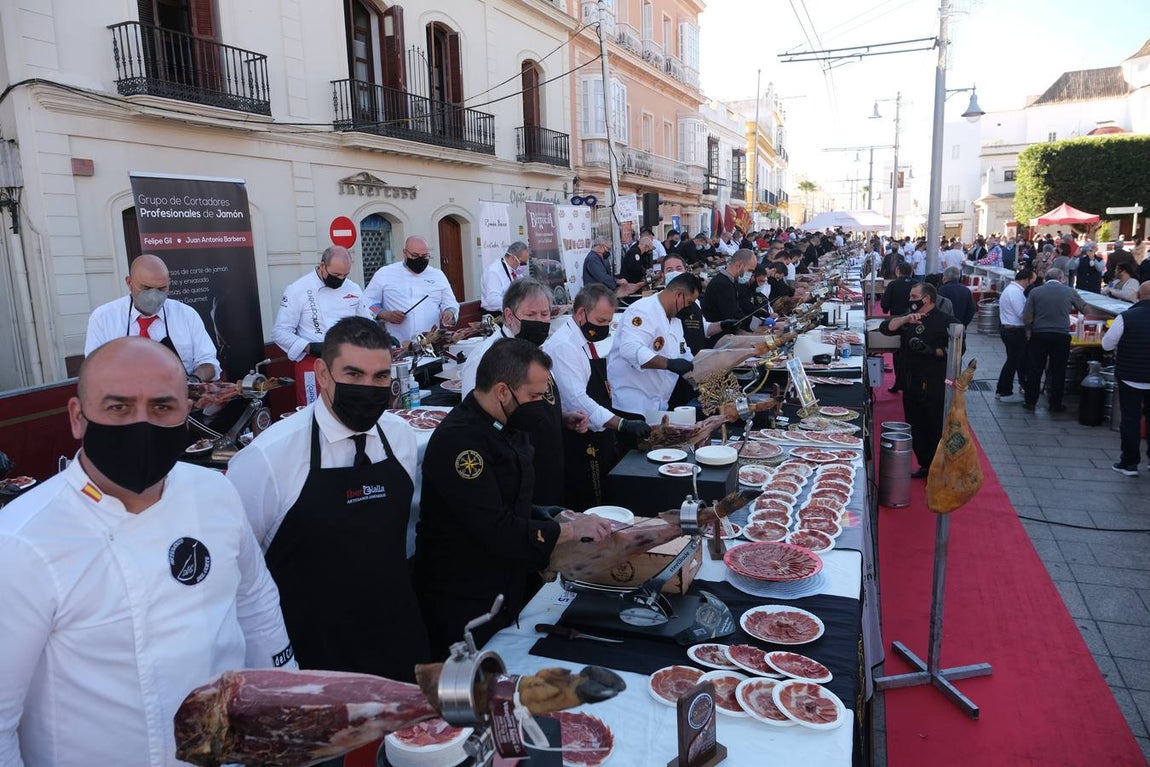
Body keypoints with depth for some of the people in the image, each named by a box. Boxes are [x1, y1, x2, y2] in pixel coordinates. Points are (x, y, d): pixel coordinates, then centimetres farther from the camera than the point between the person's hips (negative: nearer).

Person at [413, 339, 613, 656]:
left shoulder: (503, 427, 6)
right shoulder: (458, 441, -25)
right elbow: (496, 531, -28)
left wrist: (550, 518, -3)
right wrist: (568, 530, -19)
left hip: (506, 590, 9)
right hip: (464, 605, -9)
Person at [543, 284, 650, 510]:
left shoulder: (588, 341, 12)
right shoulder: (563, 346, -18)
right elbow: (577, 400, -26)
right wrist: (623, 425, -31)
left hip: (599, 439, 10)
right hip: (579, 446, -9)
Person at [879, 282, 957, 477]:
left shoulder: (945, 321, -8)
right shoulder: (909, 318, 13)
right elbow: (886, 328, -1)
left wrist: (933, 351, -24)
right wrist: (905, 319, -15)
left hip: (934, 386, -7)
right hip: (911, 383, 7)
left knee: (936, 429, 0)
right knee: (916, 427, 15)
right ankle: (925, 465, 29)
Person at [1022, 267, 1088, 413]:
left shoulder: (1035, 292, -1)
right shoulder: (1069, 292, 1)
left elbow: (1027, 317, -5)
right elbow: (1085, 310, 10)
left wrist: (1029, 330, 11)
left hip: (1039, 335, 0)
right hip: (1062, 336, 0)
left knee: (1035, 369, 8)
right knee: (1058, 371, 8)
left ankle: (1030, 402, 13)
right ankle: (1055, 404, 15)